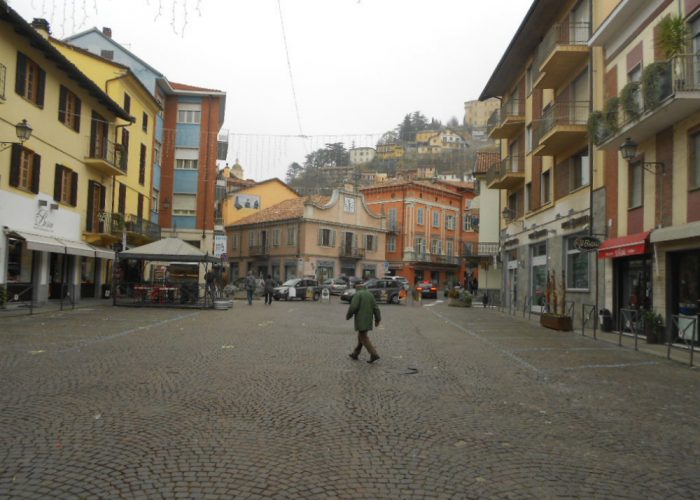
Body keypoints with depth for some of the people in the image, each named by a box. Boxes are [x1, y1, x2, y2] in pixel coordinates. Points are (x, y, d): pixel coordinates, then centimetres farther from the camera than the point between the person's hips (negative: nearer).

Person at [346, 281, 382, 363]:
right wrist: (377, 319, 10)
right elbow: (376, 308, 7)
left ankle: (374, 354, -14)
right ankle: (355, 354, 26)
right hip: (368, 321, 7)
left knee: (364, 338, -5)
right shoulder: (370, 294, 10)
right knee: (361, 336, 18)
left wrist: (348, 316, -3)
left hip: (361, 321, -7)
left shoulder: (357, 294, -10)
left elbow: (353, 307, -18)